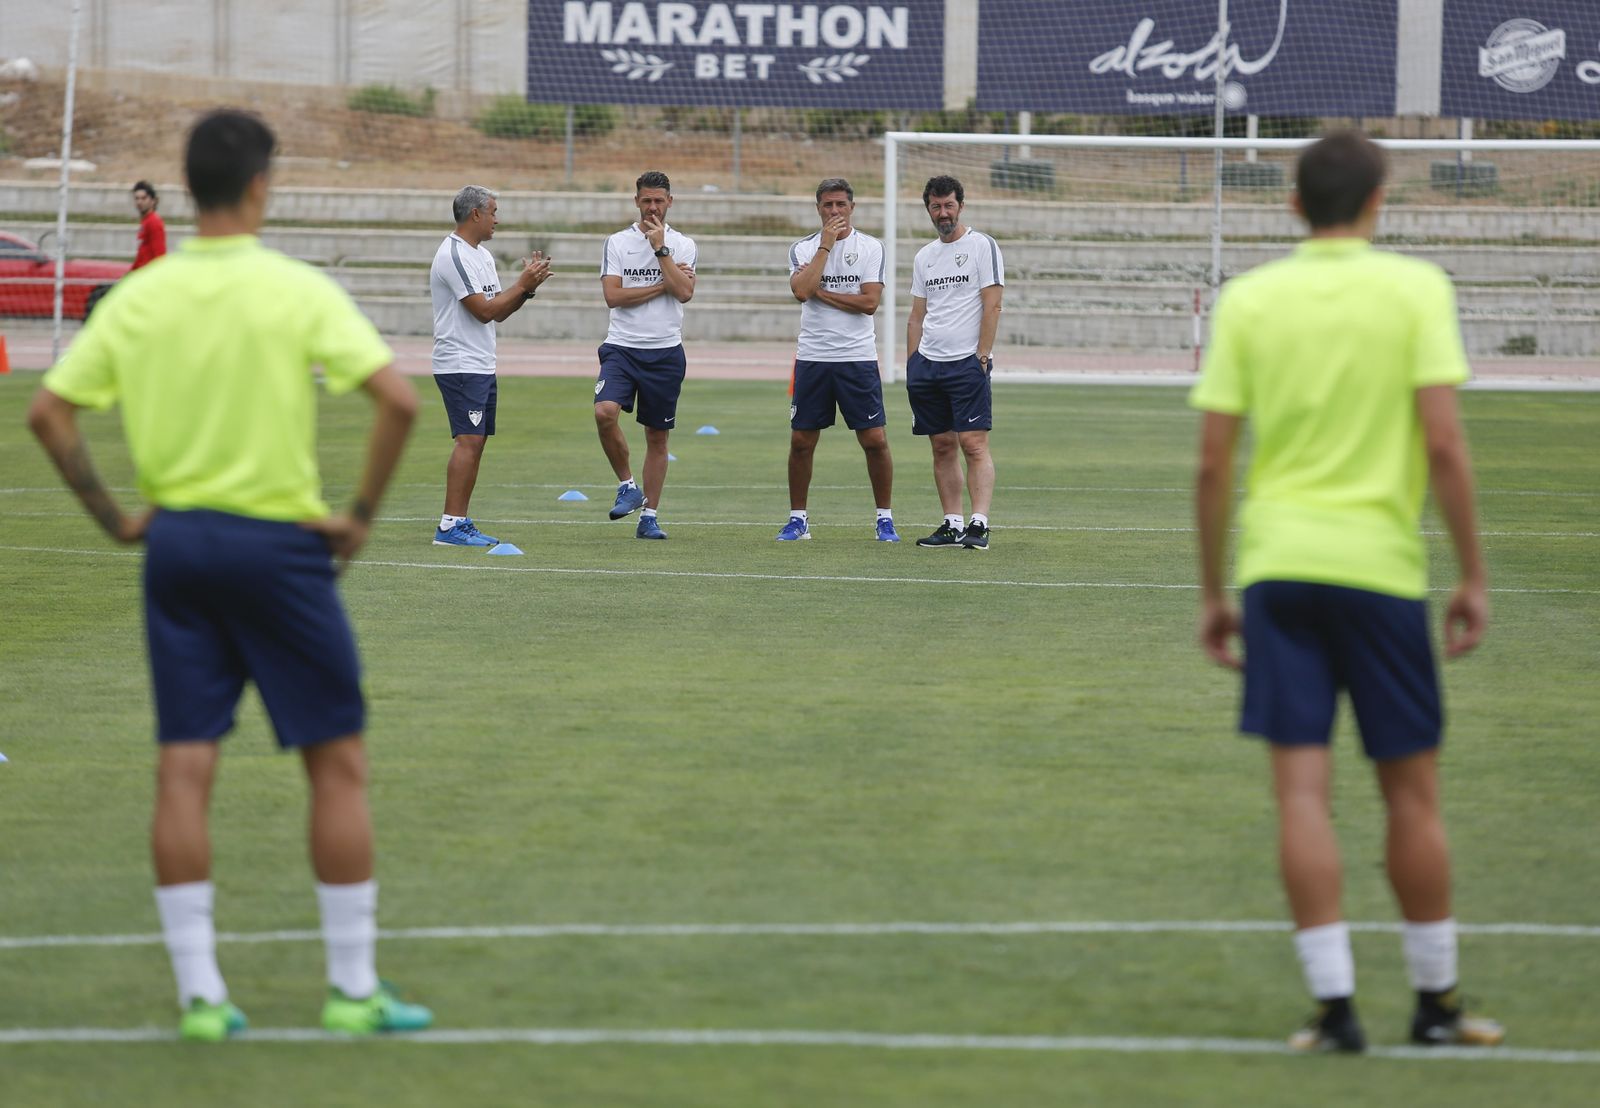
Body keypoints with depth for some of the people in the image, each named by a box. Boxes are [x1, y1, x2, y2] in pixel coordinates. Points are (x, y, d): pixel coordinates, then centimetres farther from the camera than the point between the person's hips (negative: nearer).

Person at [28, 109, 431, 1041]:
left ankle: (199, 992, 5)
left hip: (175, 543, 4)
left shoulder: (138, 297, 1)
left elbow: (50, 412, 0)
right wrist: (363, 513, -8)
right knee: (338, 764, 6)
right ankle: (354, 990, 7)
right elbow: (398, 399, -18)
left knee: (184, 771, 5)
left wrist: (114, 515, 7)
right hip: (278, 540, -4)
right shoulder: (297, 291, -10)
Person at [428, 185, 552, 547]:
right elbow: (485, 311, -17)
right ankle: (450, 526, -15)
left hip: (482, 366, 10)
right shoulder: (454, 256, -14)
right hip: (461, 364, -10)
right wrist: (523, 284, -10)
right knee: (468, 441, -14)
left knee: (475, 442, 8)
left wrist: (527, 286, 4)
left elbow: (499, 312, 17)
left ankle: (461, 523, 9)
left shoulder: (482, 255, 18)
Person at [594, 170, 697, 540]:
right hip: (622, 347, -1)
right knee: (605, 412, -25)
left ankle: (649, 516, 14)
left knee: (657, 436, 5)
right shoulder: (617, 243, 3)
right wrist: (663, 285, -9)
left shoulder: (683, 246, 5)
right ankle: (627, 486, -5)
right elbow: (613, 295, -8)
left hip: (665, 352, 1)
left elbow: (684, 292, -11)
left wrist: (660, 248, -12)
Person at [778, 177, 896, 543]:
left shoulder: (871, 248, 1)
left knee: (875, 440, -4)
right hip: (812, 358, 1)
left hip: (858, 358, -1)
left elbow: (869, 302, -9)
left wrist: (821, 291, -9)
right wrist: (826, 244, -12)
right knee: (801, 441, 3)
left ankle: (884, 519, 8)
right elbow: (802, 291, -14)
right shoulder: (803, 249, 5)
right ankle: (797, 519, 15)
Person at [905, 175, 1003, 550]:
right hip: (927, 363, 6)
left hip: (967, 364, -6)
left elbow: (992, 306, -7)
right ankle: (952, 525, 9)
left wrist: (981, 358, -13)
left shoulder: (982, 246, -2)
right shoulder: (924, 257, 16)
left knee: (974, 444, -12)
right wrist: (911, 366, 12)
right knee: (942, 446, 6)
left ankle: (979, 524, -16)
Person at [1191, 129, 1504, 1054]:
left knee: (1303, 790, 1)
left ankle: (1336, 1005, -3)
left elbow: (1213, 463, 1)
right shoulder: (1415, 289, -3)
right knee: (1413, 792, 9)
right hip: (1380, 562, -2)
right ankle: (1436, 1004, 17)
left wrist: (1214, 593, 10)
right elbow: (1443, 445, -10)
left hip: (1275, 564, 2)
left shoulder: (1248, 299, 3)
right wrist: (1474, 577, -2)